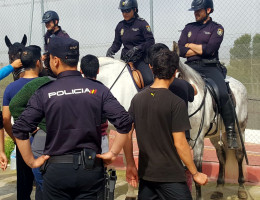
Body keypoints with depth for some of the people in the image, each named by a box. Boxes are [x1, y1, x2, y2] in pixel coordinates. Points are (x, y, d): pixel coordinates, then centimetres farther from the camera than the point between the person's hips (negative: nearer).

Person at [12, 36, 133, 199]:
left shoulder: (44, 93, -5)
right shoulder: (98, 89, -3)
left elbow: (20, 129, -10)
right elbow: (125, 122, -11)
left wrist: (31, 161, 0)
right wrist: (113, 153, -2)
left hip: (56, 169, 0)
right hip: (91, 168, 1)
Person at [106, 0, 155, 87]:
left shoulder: (142, 23, -5)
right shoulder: (120, 26, 10)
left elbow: (151, 41, -10)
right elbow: (117, 43, 17)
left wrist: (136, 48, -20)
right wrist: (110, 50, -4)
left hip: (141, 59, -5)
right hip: (125, 58, 5)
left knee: (149, 80, -24)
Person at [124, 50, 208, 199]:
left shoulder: (137, 99, 2)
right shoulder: (176, 103, -15)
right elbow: (179, 143, -16)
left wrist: (130, 165, 14)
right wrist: (195, 173, -5)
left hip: (145, 172, 6)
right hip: (170, 176, -6)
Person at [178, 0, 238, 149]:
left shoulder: (217, 28, 7)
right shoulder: (189, 28, 18)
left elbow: (209, 49, -12)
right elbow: (181, 51, 5)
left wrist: (190, 45, 1)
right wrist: (201, 50, -3)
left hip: (211, 67, -3)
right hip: (191, 67, 3)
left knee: (223, 94, -26)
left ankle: (231, 132, -16)